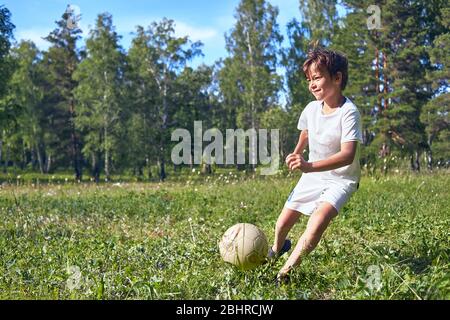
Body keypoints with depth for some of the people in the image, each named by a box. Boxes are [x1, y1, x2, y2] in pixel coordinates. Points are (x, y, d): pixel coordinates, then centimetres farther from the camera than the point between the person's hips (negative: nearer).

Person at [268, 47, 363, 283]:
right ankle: (277, 249, 43)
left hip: (341, 178, -6)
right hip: (312, 175, 6)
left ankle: (285, 271, -29)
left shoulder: (349, 112, -25)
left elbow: (347, 155, -37)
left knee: (320, 217, -34)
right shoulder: (311, 108, -5)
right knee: (282, 223, 7)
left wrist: (310, 166, -48)